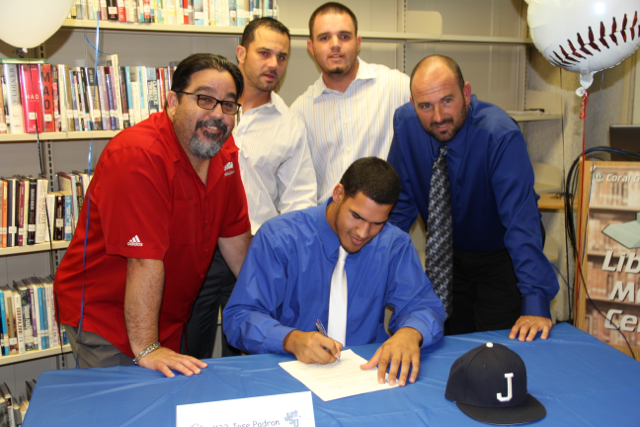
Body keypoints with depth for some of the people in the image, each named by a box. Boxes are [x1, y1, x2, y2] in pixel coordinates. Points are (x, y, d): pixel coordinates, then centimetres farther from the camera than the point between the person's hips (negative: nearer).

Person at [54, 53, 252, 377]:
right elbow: (144, 261, -29)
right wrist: (145, 350, -27)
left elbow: (234, 234, 6)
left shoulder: (224, 152, -2)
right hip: (104, 317, -7)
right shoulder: (138, 156, -26)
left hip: (169, 320, 7)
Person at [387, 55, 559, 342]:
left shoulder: (500, 135, -29)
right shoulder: (405, 123, -16)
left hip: (501, 257, -3)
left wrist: (535, 302, -40)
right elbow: (402, 200, -6)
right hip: (448, 256, 4)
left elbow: (521, 218, -34)